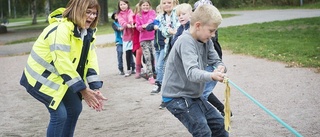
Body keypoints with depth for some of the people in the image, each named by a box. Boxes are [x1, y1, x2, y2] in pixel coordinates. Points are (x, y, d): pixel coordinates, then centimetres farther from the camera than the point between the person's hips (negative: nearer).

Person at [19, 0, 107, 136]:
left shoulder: (87, 32, -2)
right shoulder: (60, 29, -30)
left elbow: (91, 60, -5)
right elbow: (63, 63, -32)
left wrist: (95, 88, -16)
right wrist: (83, 90, -28)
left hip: (61, 78, 9)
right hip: (43, 78, -9)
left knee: (75, 108, 11)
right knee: (60, 114, -14)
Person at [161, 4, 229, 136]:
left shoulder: (206, 41, 1)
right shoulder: (186, 41, -25)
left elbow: (216, 60, 4)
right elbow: (191, 72, -37)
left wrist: (220, 67, -21)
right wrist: (211, 76, -56)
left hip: (193, 95, 9)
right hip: (177, 96, -9)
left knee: (219, 124, 14)